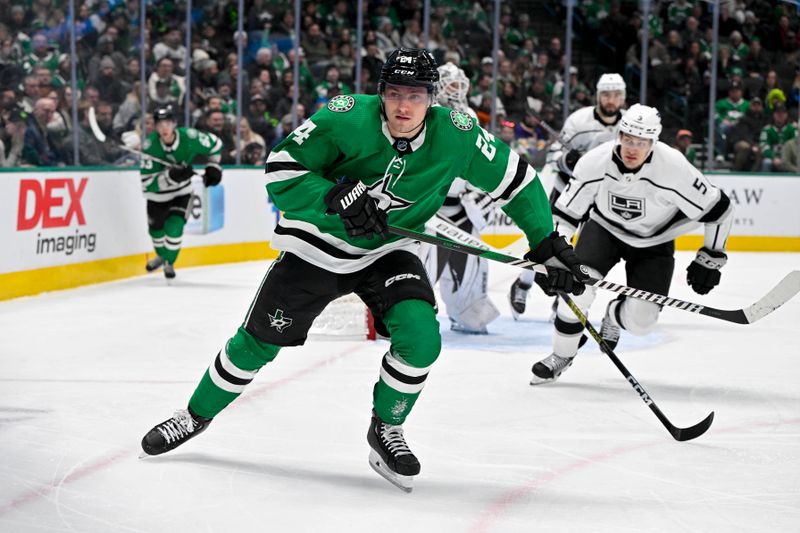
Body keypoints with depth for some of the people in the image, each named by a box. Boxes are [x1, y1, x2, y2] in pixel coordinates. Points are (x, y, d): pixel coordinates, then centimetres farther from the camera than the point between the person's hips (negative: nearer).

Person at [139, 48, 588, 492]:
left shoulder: (455, 134, -19)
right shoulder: (347, 117, -25)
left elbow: (516, 180, -7)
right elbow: (281, 167, -21)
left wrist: (550, 246, -9)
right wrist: (335, 198, -35)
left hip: (387, 250, 1)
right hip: (318, 243, -1)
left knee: (421, 336, -22)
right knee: (258, 341, 5)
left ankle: (386, 431, 5)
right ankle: (197, 416, 31)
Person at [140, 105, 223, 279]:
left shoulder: (189, 137, -26)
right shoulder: (150, 145, -29)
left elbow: (215, 144, -5)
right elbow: (147, 183, -32)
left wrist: (213, 167, -6)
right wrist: (170, 176, -44)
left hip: (181, 191, 0)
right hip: (158, 194, 0)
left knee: (174, 228, -14)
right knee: (156, 228, 17)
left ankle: (169, 263, 15)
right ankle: (162, 256, 50)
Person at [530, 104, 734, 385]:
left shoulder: (674, 168, -31)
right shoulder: (595, 162, -25)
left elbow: (719, 209, -19)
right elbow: (565, 212, -13)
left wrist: (710, 260, -13)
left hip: (653, 243, -1)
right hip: (604, 228, 1)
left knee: (640, 320, -12)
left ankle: (614, 315, 27)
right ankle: (561, 355, 2)